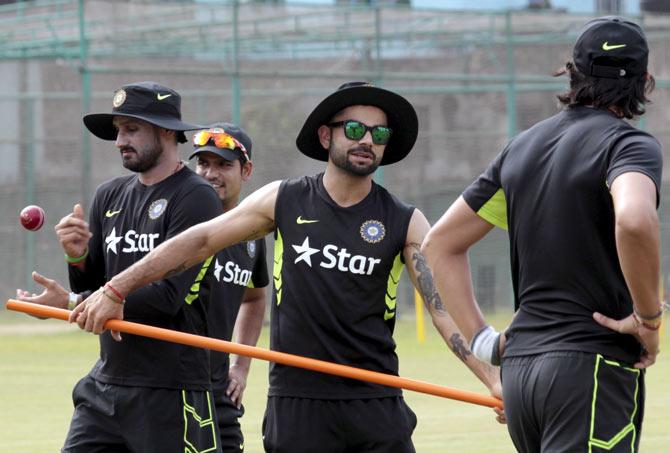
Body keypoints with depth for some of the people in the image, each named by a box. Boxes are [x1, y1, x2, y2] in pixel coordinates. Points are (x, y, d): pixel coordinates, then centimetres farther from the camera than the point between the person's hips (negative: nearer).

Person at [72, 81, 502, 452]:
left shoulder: (405, 222, 1)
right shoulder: (284, 201, 4)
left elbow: (445, 303, -7)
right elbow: (199, 242, 8)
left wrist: (494, 379, -21)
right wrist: (116, 289, 4)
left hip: (377, 408, 0)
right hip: (297, 407, 0)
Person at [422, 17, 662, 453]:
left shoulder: (523, 146, 16)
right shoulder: (630, 144, -6)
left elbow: (440, 244, 20)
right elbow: (634, 221, -29)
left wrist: (481, 340, 15)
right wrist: (648, 318, -16)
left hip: (518, 368, 7)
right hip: (594, 365, -7)